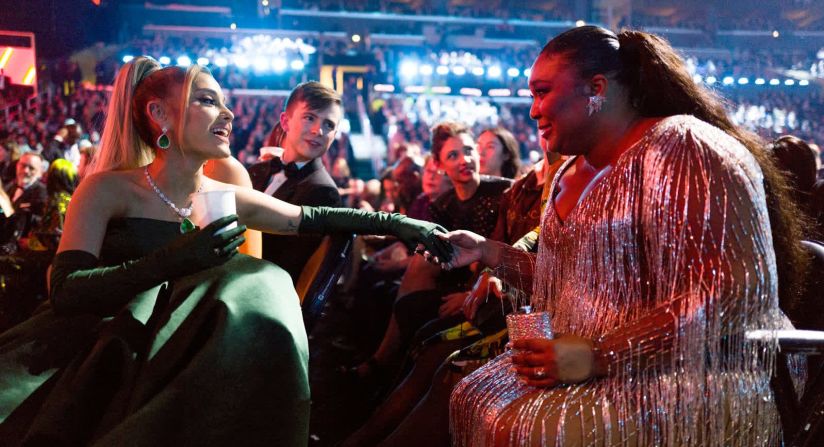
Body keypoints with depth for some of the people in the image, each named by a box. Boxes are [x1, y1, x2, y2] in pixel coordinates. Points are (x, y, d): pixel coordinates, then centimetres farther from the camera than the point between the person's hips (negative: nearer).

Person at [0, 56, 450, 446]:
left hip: (178, 361, 5)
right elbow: (66, 291, -20)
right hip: (99, 355, -5)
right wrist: (174, 260, -32)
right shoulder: (109, 190, -10)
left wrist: (397, 223, 9)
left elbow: (313, 218, 14)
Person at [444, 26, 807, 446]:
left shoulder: (682, 148, -15)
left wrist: (597, 356, -26)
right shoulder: (574, 174, 13)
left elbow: (738, 291, -24)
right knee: (471, 401, 1)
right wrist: (488, 251, 11)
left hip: (692, 380, -9)